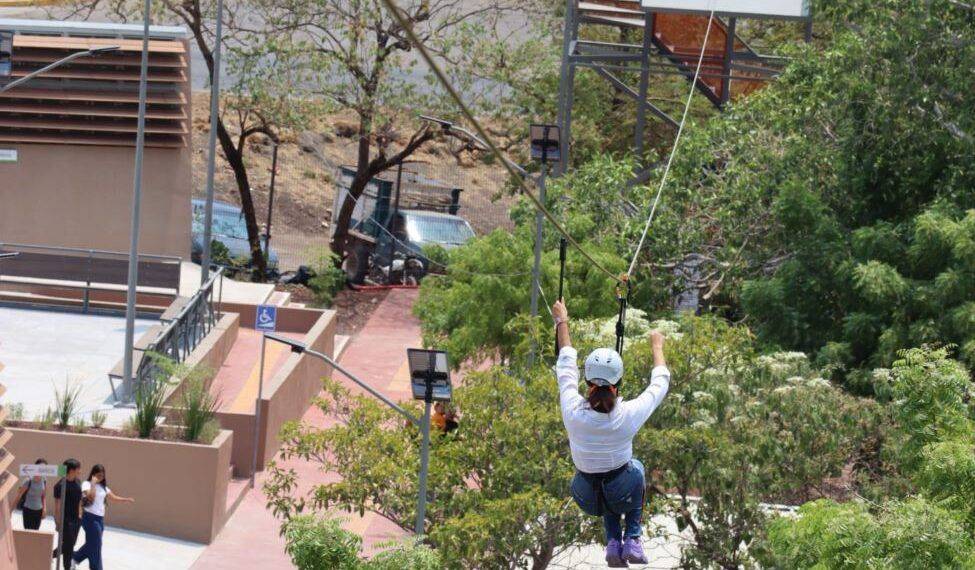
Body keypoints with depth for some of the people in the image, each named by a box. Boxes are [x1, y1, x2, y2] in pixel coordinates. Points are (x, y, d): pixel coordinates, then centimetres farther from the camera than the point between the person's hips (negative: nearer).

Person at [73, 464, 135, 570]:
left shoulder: (103, 487, 14)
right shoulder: (87, 484, -8)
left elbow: (114, 498, 16)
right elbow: (90, 496, -24)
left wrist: (127, 500, 3)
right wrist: (93, 483, -21)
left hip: (100, 518, 8)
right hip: (90, 518, -8)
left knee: (91, 544, 13)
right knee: (95, 545, -5)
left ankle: (75, 558, 29)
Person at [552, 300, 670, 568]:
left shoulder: (573, 411, -24)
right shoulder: (629, 415, -27)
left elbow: (566, 365, -6)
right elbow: (660, 383, -6)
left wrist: (562, 322, 8)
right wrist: (657, 346, 11)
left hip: (586, 499, 1)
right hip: (622, 495, -1)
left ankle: (613, 541, 19)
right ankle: (633, 540, 23)